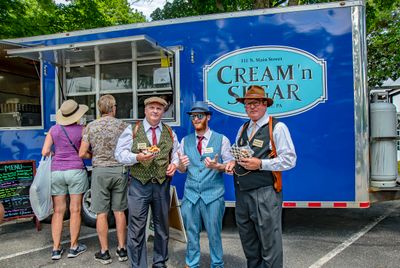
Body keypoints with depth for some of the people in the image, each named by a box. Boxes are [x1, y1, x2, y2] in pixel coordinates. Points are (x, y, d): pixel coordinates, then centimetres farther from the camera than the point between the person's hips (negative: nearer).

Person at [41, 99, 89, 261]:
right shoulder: (81, 129, -5)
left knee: (58, 211, 9)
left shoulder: (54, 129, 4)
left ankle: (56, 249, 13)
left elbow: (45, 152, 3)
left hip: (55, 172, 3)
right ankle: (74, 247, 15)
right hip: (75, 171, -3)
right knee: (75, 210, 6)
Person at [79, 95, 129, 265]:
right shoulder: (122, 125, -2)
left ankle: (104, 252, 13)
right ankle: (122, 249, 18)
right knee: (119, 211, 10)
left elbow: (82, 153, -3)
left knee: (101, 213, 6)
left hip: (100, 171, -1)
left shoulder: (91, 126, -1)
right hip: (119, 170, 1)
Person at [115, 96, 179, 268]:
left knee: (162, 226, 14)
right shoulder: (132, 130, 1)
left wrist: (174, 164, -5)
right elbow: (120, 153, -3)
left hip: (162, 185, 3)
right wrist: (137, 157, -20)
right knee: (137, 228, -1)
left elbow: (177, 153, 16)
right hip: (139, 184, -3)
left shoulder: (170, 133, 11)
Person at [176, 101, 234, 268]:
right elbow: (182, 170, 11)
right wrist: (181, 164, -12)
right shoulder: (185, 141, 9)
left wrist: (217, 166, -20)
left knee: (214, 233, 7)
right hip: (190, 193, 3)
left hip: (213, 194, -2)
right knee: (192, 232, 12)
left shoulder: (222, 140, 0)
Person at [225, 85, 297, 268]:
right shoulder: (243, 129, 14)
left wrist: (260, 164, -20)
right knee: (248, 243, 19)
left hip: (265, 194, -7)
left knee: (269, 245, 2)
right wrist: (233, 163, 2)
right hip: (241, 193, 7)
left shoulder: (277, 128, -6)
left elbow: (289, 160, -12)